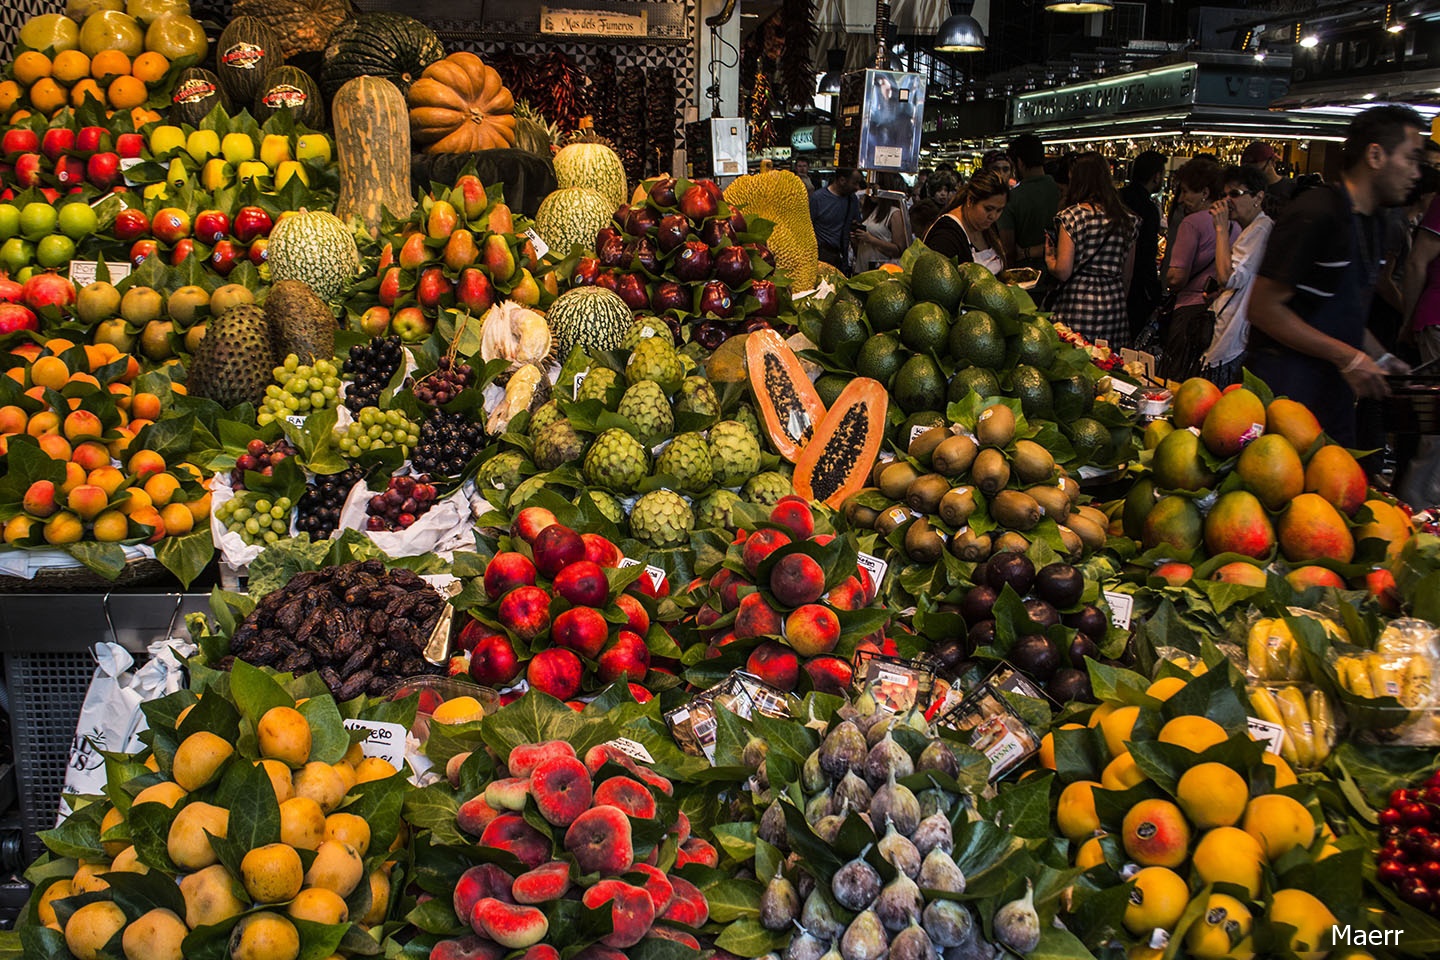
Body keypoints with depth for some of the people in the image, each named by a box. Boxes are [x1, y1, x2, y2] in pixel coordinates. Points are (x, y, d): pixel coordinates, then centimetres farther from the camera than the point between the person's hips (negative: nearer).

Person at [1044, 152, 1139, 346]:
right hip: (1114, 305, 5)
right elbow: (1127, 275, 14)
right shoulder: (1127, 219, 7)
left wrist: (1048, 258, 9)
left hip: (1077, 305, -5)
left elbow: (1063, 272, -11)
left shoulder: (1071, 216, -8)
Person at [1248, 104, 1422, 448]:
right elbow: (1264, 308, -20)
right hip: (1287, 387, -9)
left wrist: (1381, 358, 12)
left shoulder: (1370, 222, 14)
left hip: (1335, 390, 9)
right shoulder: (1315, 214, -16)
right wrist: (1348, 357, -19)